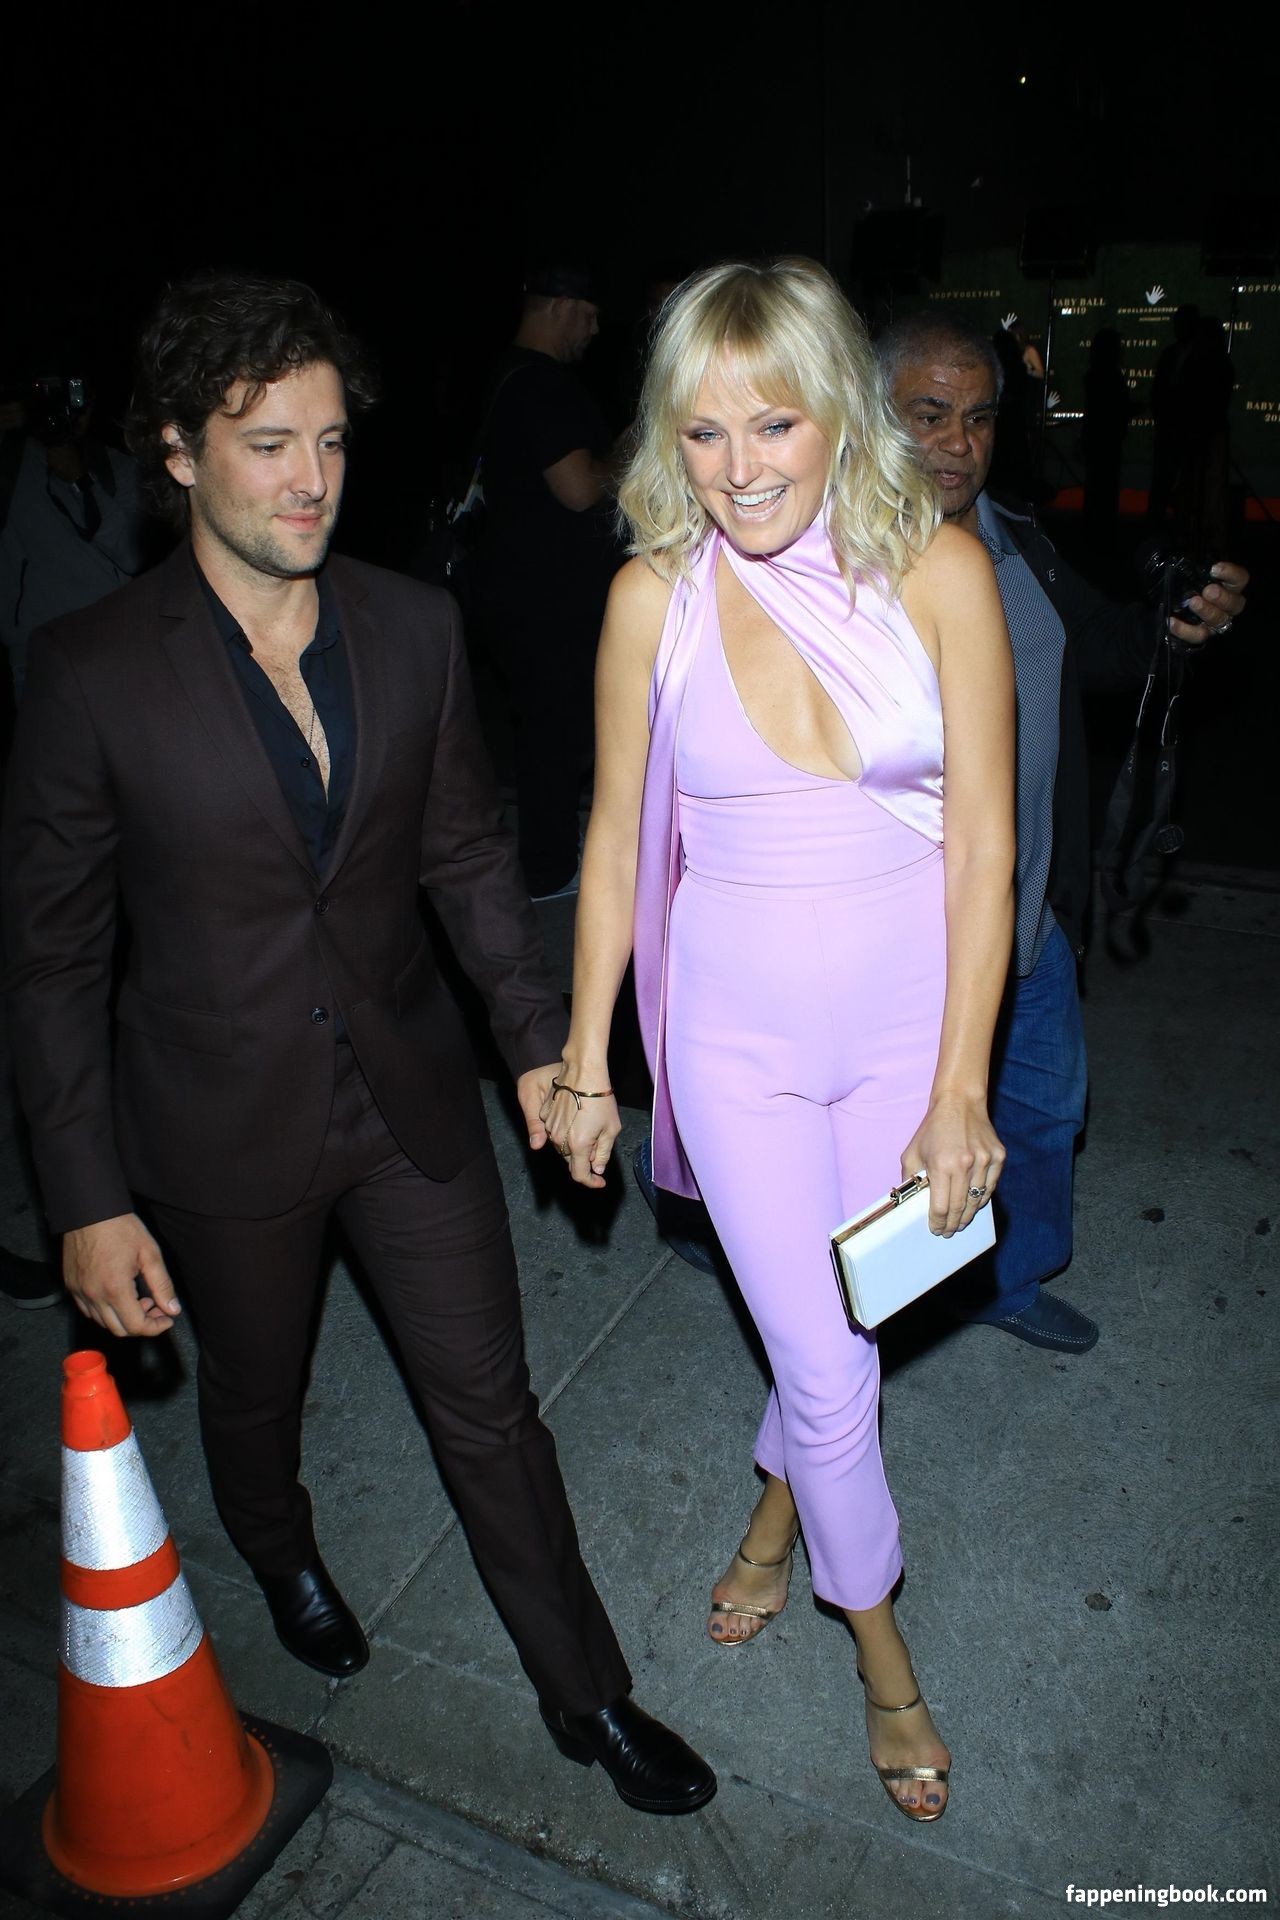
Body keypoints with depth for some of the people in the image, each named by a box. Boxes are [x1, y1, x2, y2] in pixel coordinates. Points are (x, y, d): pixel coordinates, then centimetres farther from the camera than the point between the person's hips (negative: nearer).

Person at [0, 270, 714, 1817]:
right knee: (254, 1390, 24)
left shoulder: (413, 628, -5)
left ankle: (587, 1696, 35)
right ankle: (279, 1552, 60)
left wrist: (538, 1034, 1)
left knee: (490, 1404, 13)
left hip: (409, 1095, 2)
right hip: (225, 1128, -1)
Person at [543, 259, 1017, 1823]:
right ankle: (878, 1646, 36)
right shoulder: (657, 592, -8)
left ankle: (781, 1499, 52)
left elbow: (981, 848, -9)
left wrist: (959, 1091, -10)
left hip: (908, 1017, 1)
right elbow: (614, 838, 0)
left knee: (835, 1323, 18)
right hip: (739, 1033, 0)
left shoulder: (937, 568, -11)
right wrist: (583, 1064, 3)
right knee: (825, 1365, 7)